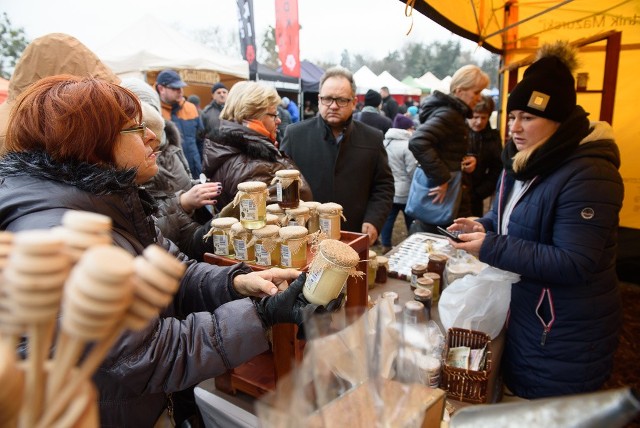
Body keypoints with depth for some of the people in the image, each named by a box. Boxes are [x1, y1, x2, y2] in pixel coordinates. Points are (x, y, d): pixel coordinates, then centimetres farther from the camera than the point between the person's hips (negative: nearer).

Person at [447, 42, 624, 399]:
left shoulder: (588, 175, -24)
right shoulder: (525, 161, 5)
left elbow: (575, 264, -28)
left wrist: (491, 248, -28)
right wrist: (484, 226, -4)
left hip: (564, 339, -8)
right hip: (521, 317, 9)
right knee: (516, 399, 24)